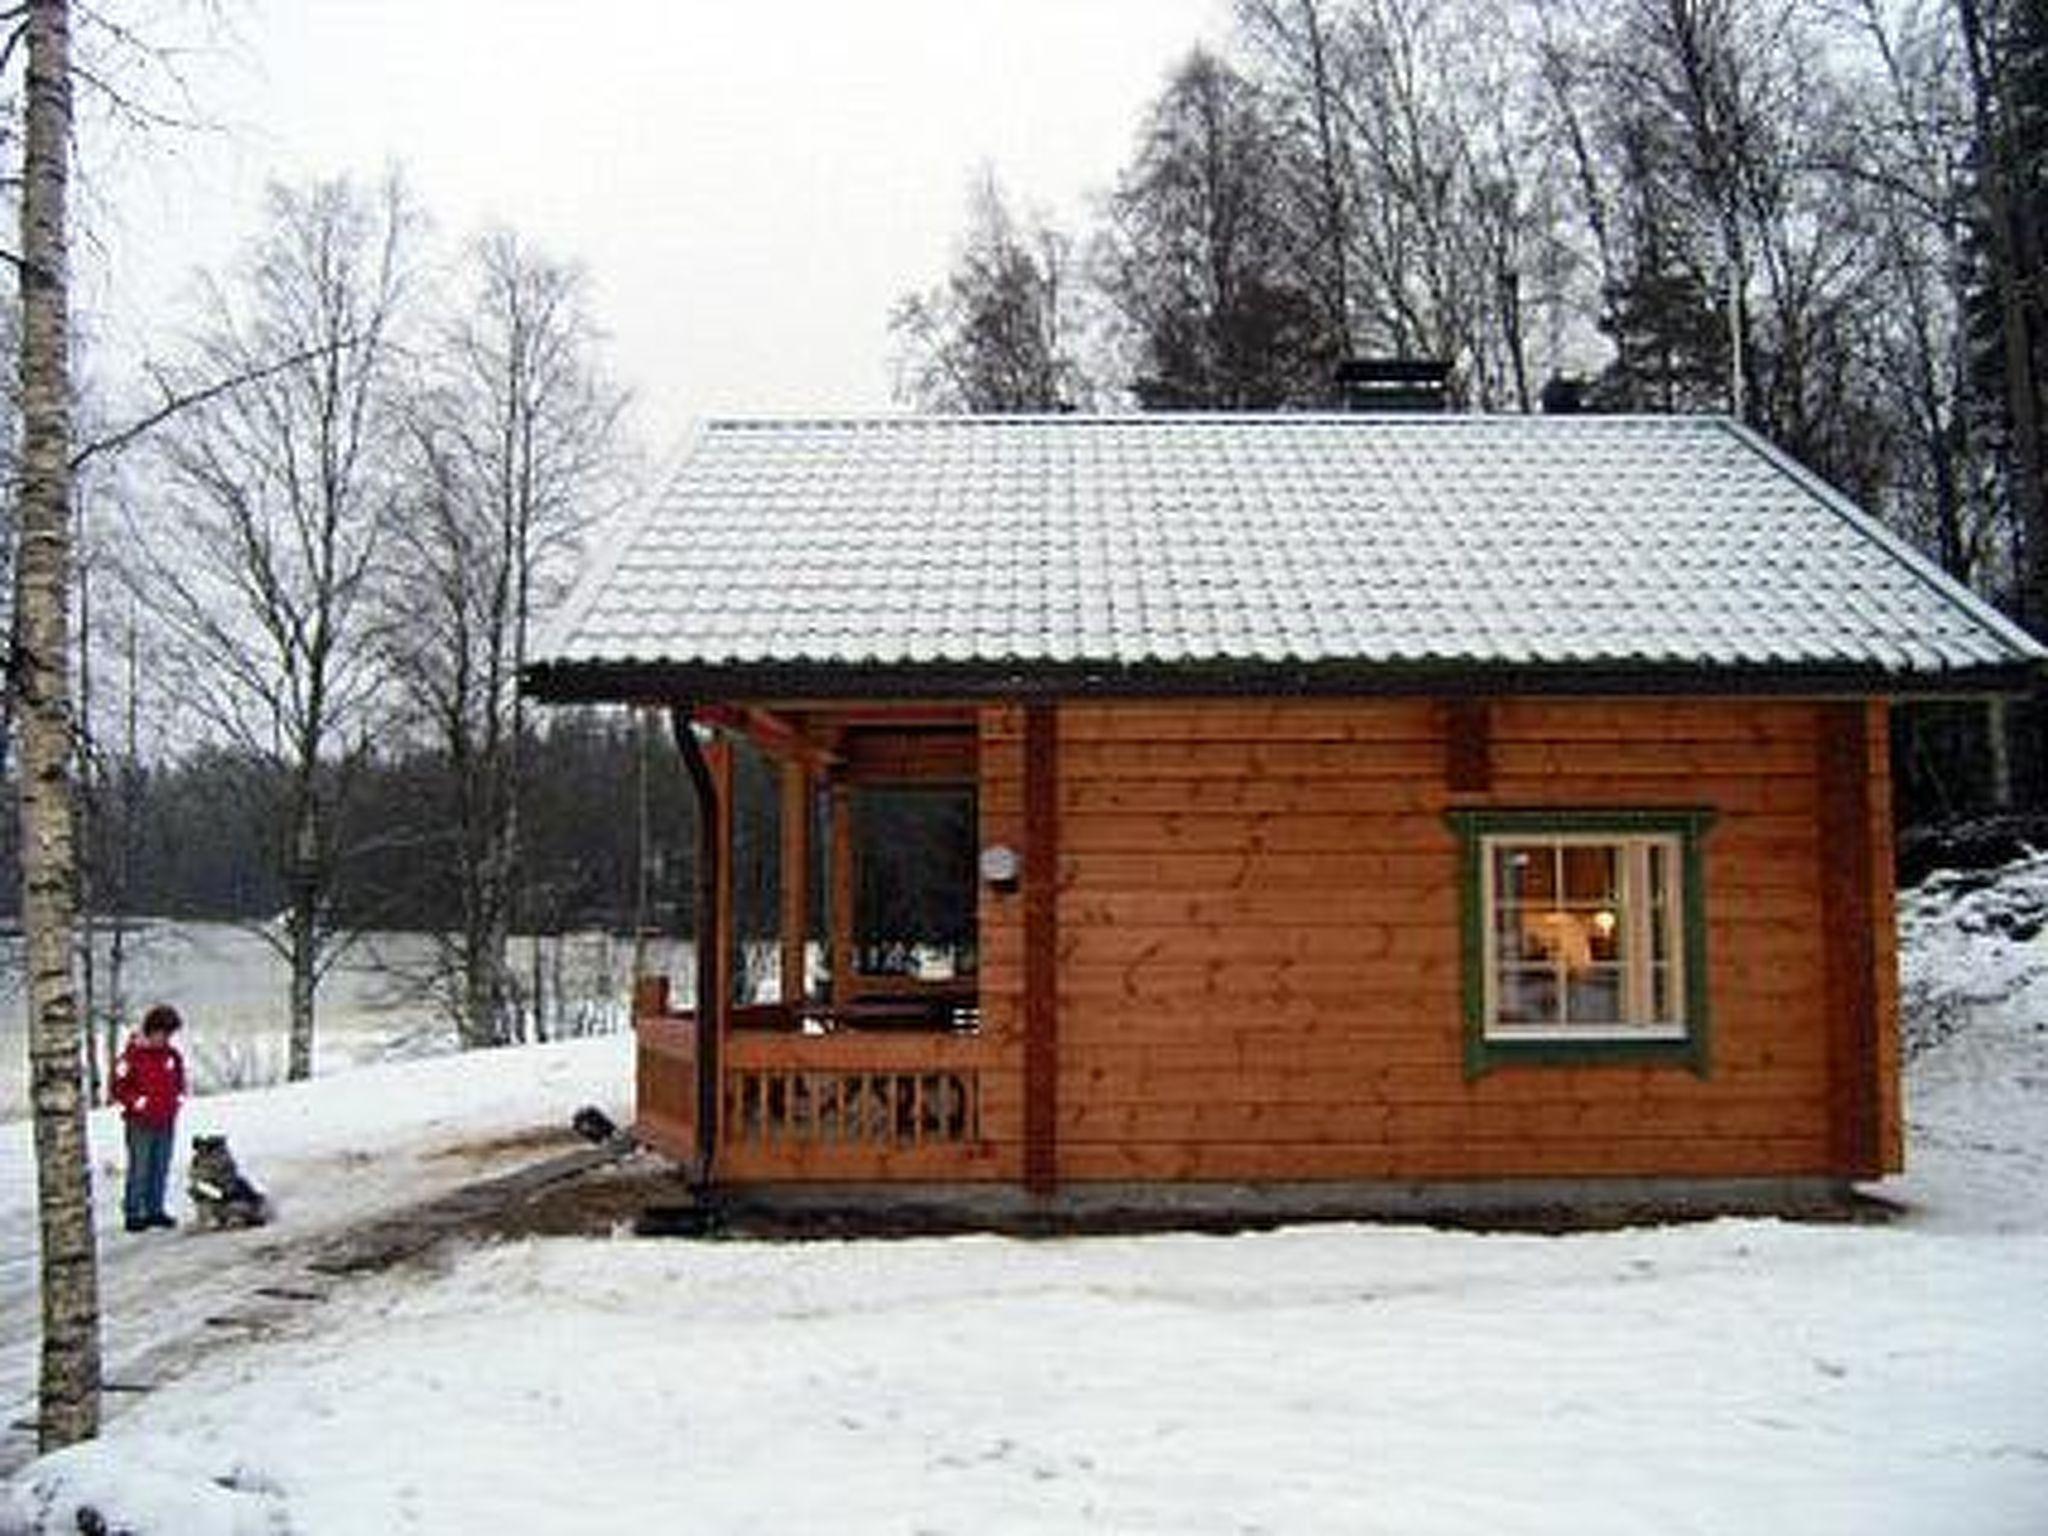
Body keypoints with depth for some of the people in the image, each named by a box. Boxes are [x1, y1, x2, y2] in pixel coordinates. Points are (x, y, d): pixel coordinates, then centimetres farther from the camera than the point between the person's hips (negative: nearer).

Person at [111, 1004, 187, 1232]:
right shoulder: (132, 1055, -9)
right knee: (139, 1170, -5)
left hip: (166, 1123, 6)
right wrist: (138, 1103, -13)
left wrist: (177, 1100, 7)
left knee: (161, 1169, 10)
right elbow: (119, 1087, -7)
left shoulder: (172, 1055, 8)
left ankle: (155, 1210, 19)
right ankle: (133, 1214, 2)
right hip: (141, 1123, -6)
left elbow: (179, 1082, 22)